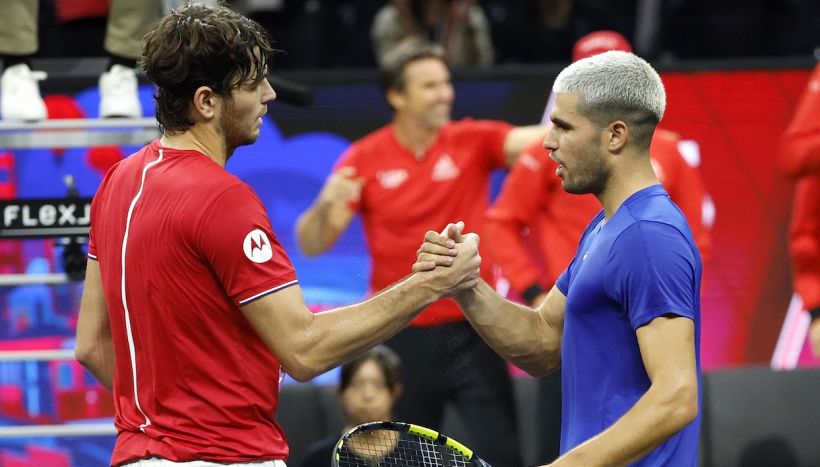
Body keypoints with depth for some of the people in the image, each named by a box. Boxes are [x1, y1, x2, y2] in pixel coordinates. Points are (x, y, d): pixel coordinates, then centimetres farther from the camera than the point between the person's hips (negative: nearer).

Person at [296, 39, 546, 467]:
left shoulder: (474, 141, 0)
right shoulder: (365, 159, -1)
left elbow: (540, 139, -16)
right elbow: (311, 245, -1)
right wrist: (326, 204, -22)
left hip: (471, 329, 0)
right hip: (402, 335, 0)